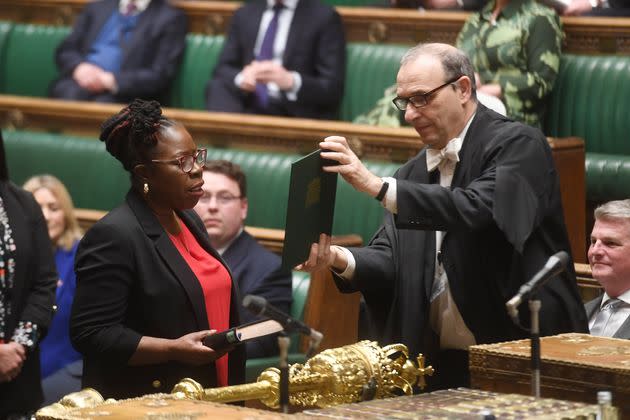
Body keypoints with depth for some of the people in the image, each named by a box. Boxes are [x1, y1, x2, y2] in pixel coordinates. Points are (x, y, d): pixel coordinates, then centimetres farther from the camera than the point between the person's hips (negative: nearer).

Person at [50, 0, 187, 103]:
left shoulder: (171, 18, 8)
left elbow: (161, 77, -2)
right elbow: (65, 50, 20)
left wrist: (110, 81, -14)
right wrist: (78, 67, -5)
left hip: (122, 94, -3)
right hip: (83, 82, 3)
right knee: (70, 94, -33)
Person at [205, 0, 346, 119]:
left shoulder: (325, 18, 0)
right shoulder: (244, 14, 14)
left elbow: (333, 89, -6)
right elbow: (222, 70, 10)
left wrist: (291, 81, -25)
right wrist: (241, 78, -14)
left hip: (295, 116, -4)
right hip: (249, 109, 4)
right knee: (217, 86, -25)